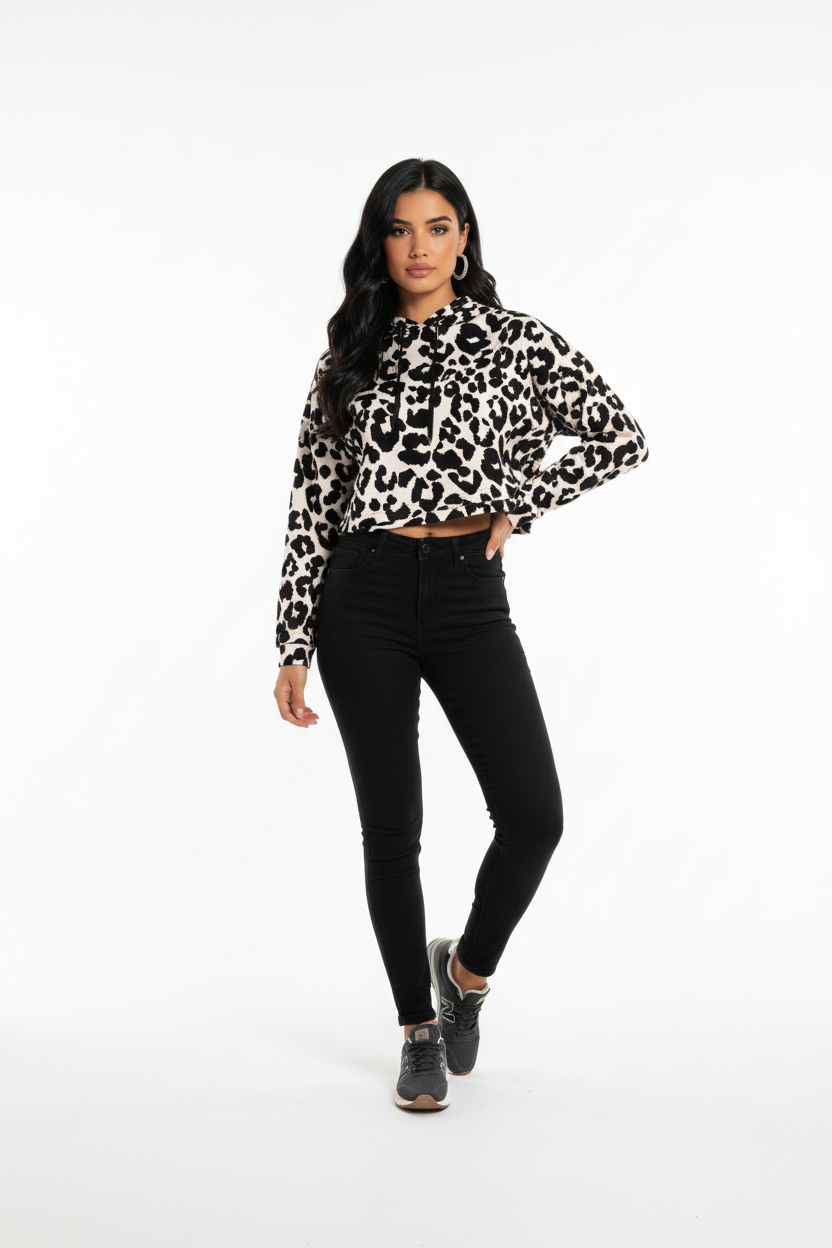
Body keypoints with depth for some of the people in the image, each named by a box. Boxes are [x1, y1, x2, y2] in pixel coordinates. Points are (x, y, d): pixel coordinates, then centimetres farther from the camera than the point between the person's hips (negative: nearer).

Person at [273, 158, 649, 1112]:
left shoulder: (516, 340, 3)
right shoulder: (348, 356, 7)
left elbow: (622, 440, 3)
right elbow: (312, 505, 5)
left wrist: (519, 504, -3)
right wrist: (294, 647, 1)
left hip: (467, 596, -1)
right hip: (364, 601, 1)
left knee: (534, 814, -10)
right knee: (391, 825, 3)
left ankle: (468, 965, 22)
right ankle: (420, 1031, 21)